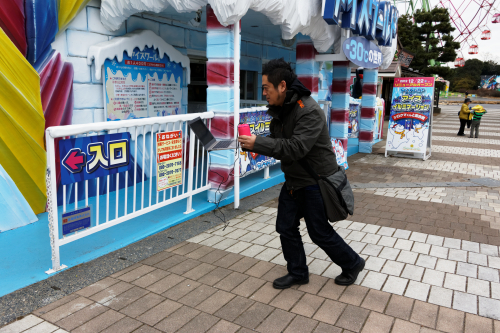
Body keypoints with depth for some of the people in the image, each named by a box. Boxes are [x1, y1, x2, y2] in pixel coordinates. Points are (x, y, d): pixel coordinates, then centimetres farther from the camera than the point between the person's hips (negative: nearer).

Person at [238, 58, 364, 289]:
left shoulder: (309, 111, -24)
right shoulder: (280, 109, 5)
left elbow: (295, 148, -34)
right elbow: (277, 140, 12)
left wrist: (258, 144, -33)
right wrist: (253, 144, -7)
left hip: (315, 181, -9)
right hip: (293, 180, 9)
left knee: (319, 232, 4)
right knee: (286, 227, 11)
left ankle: (352, 264, 30)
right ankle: (297, 273, 29)